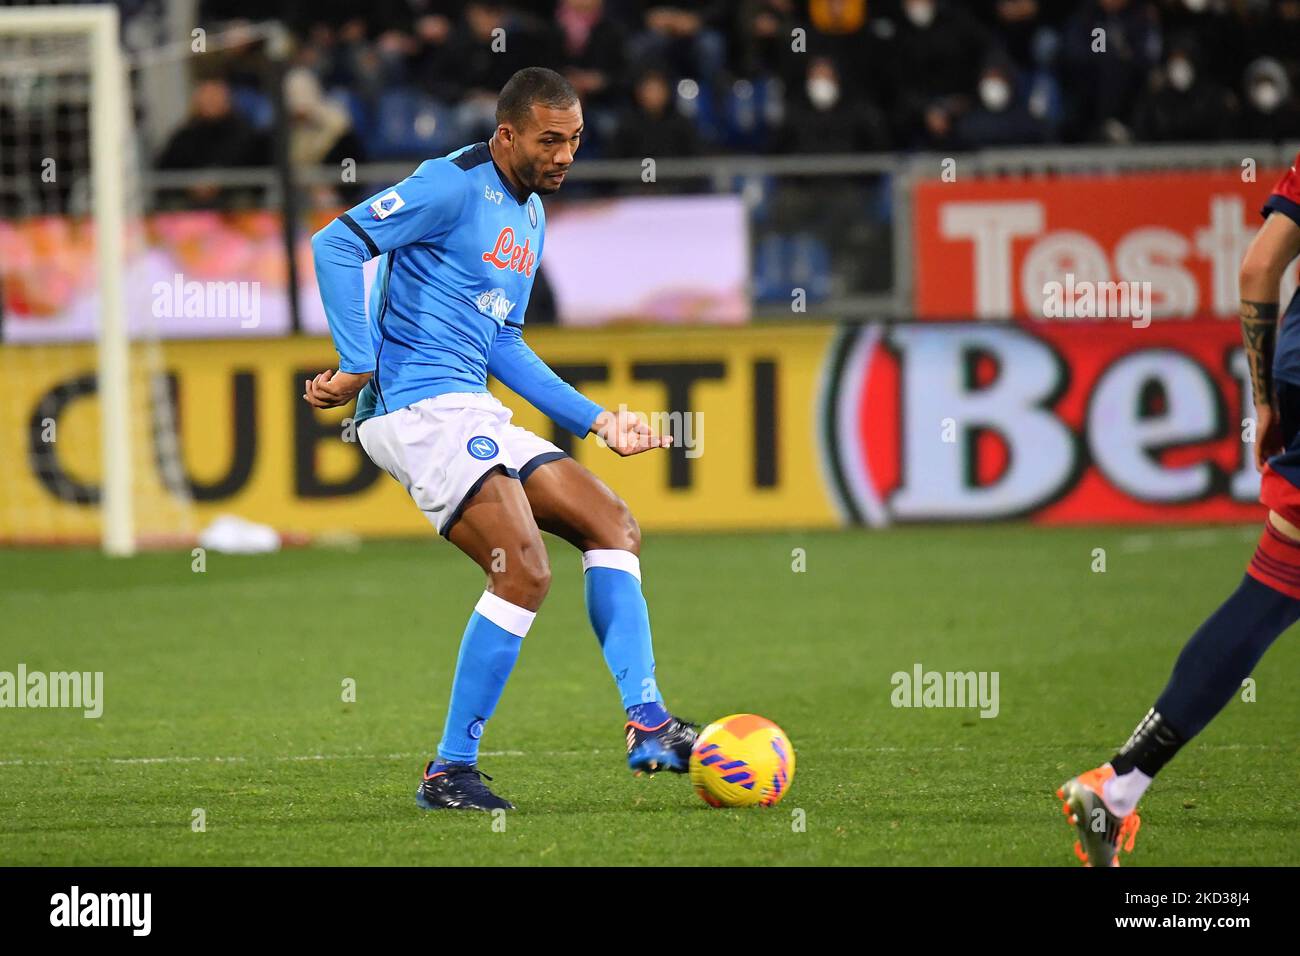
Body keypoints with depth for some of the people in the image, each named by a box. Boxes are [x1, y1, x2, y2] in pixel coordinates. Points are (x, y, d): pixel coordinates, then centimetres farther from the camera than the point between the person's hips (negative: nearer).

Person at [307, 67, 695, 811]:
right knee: (525, 573, -20)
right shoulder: (453, 186, -10)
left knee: (614, 527, 5)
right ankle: (451, 772, -12)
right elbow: (336, 244, -18)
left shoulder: (532, 215, 19)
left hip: (474, 413, 10)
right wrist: (359, 366, -21)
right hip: (418, 407, -10)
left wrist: (596, 420, 20)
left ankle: (648, 727, 3)